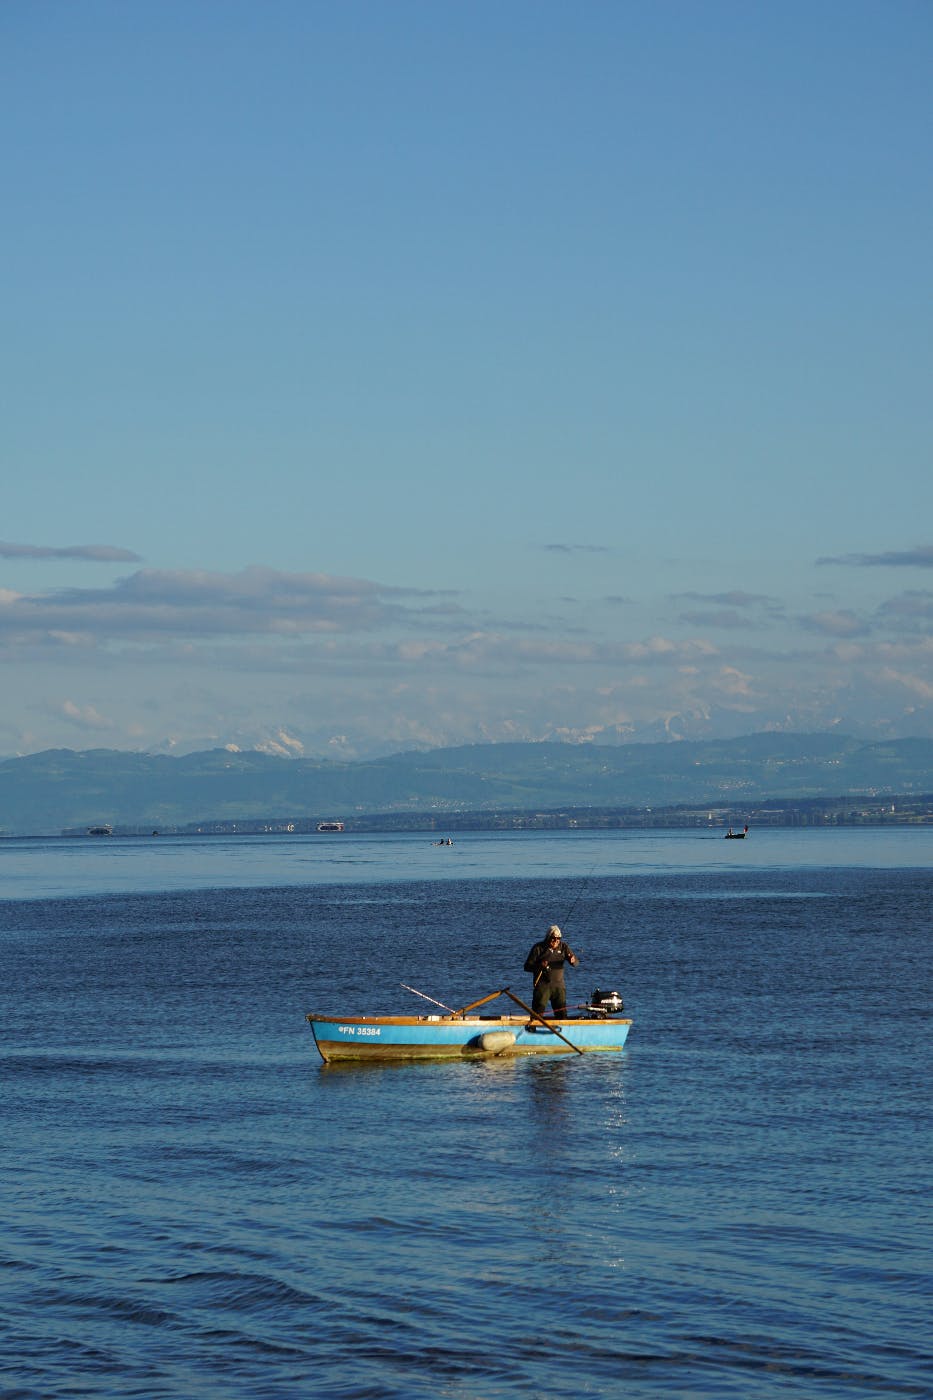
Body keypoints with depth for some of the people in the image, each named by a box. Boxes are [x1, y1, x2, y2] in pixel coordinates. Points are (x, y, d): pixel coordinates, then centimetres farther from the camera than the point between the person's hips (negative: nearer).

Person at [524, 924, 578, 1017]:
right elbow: (527, 966, -2)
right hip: (542, 986, -3)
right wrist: (539, 966, -22)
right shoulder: (538, 948, -2)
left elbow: (575, 963, 0)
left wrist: (573, 960, -25)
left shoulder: (563, 947, 7)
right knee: (537, 1013, -7)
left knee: (562, 1013, 4)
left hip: (558, 986, 3)